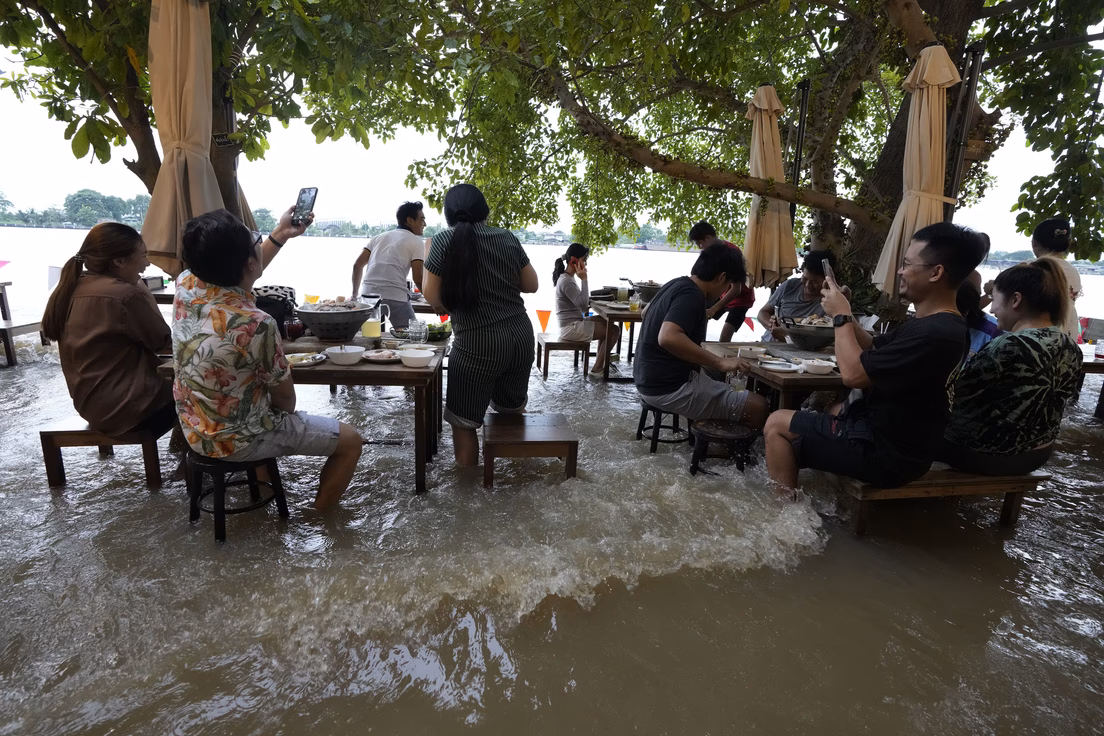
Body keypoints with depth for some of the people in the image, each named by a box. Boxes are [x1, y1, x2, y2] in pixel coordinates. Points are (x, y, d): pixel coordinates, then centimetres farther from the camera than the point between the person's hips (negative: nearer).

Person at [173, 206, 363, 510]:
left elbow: (236, 274, 12)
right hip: (235, 441, -8)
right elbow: (284, 397, -17)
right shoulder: (256, 325, -34)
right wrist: (286, 413, 6)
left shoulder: (185, 286, -12)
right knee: (350, 441, 3)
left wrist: (280, 235, 12)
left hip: (193, 429, 8)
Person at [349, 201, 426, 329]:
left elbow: (357, 266, 18)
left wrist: (355, 294, 26)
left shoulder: (379, 237, 23)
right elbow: (418, 279, -2)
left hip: (368, 295, 5)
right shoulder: (416, 241, 7)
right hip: (395, 298, -5)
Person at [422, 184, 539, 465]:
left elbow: (433, 298, -6)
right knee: (512, 407, 25)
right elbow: (531, 285, 11)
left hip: (477, 344, -5)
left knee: (464, 422, 10)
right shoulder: (508, 238, 5)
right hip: (520, 336, 5)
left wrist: (428, 257, 8)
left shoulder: (444, 241, -7)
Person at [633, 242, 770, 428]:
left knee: (727, 391, 27)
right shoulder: (691, 295, -18)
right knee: (757, 407, -7)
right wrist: (720, 362, -31)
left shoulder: (676, 285, 11)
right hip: (670, 388, -10)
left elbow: (646, 312, 30)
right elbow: (668, 338, -36)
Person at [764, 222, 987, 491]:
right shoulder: (936, 324, 6)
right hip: (889, 432, 11)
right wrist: (843, 310, -1)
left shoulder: (933, 334, -29)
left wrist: (841, 317, -15)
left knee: (777, 424, -4)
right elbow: (872, 349, 14)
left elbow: (854, 373, -27)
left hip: (885, 451, -11)